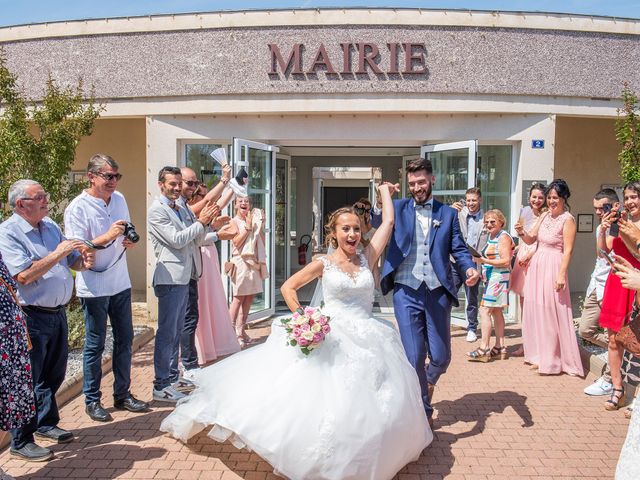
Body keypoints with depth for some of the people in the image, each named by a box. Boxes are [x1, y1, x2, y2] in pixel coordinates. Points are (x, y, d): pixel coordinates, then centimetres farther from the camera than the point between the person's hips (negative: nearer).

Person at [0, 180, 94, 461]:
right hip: (32, 318, -7)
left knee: (54, 374, 20)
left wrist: (84, 261, -8)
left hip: (57, 313, 8)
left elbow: (71, 262, 14)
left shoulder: (50, 226, 10)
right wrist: (57, 254, -22)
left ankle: (46, 424, 38)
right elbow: (23, 275, -23)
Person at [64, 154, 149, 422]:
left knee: (125, 340, 12)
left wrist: (130, 241, -4)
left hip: (120, 283, 6)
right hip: (94, 287, -6)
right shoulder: (77, 208, -13)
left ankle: (122, 394, 27)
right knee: (95, 345, 5)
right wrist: (107, 237, -28)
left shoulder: (119, 199, 7)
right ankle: (92, 400, 22)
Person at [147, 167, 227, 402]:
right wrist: (201, 221, -15)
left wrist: (211, 226, 0)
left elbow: (193, 241, 15)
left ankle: (173, 376, 29)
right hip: (170, 278, -9)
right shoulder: (157, 210, -11)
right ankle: (161, 386, 6)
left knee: (176, 331, 17)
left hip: (183, 277, 9)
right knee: (167, 332, -3)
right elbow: (177, 240, -19)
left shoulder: (180, 209, 14)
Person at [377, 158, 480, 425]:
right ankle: (423, 411, 21)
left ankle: (430, 382, 44)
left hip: (438, 292, 1)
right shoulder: (398, 208, 9)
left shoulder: (448, 213, 11)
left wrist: (470, 268, -13)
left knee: (441, 357, 9)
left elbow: (458, 248, 6)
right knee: (414, 357, 0)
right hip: (406, 291, -1)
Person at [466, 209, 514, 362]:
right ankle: (500, 348, 19)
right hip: (492, 279, 10)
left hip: (498, 279, -10)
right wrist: (480, 259, 7)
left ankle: (484, 349, -8)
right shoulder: (491, 237, 16)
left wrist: (484, 261, -22)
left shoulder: (503, 237, -11)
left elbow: (506, 261, -18)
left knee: (485, 311, -11)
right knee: (496, 312, 12)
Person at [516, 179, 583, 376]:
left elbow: (568, 250, -13)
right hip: (536, 265, 7)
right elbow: (530, 239, 12)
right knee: (535, 310, 12)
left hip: (553, 267, -7)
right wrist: (522, 232, -9)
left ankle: (553, 360, 11)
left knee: (551, 312, -1)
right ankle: (539, 354, 25)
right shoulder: (544, 215, 11)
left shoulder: (568, 219, -9)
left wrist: (562, 275, -18)